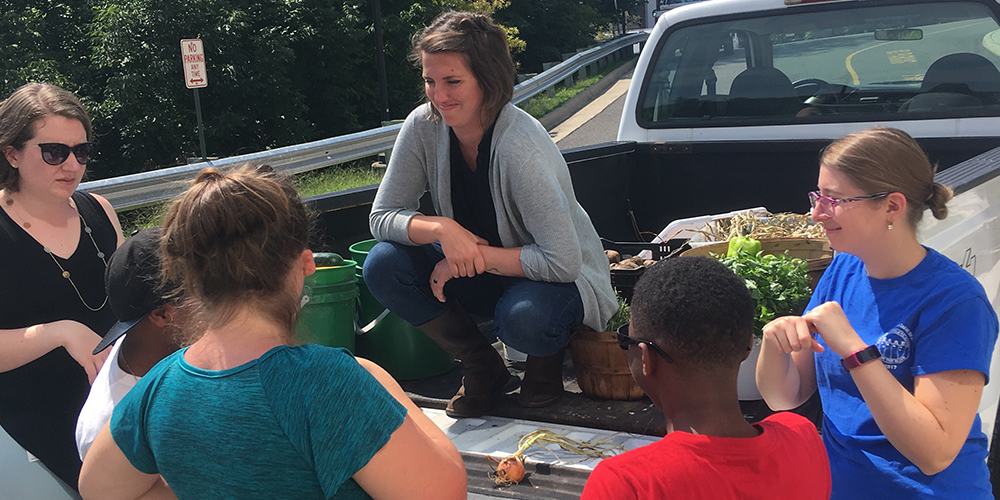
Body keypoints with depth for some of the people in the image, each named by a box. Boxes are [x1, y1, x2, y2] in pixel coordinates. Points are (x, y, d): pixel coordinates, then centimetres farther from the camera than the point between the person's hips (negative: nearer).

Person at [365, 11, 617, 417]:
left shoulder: (520, 147, -30)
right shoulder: (424, 126, -13)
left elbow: (562, 261, -32)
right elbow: (383, 217, -9)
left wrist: (472, 255, -27)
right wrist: (443, 229, -28)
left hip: (559, 276, -5)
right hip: (480, 273, 6)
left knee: (523, 317, -39)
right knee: (383, 265, -18)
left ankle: (547, 357, 3)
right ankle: (484, 371, 0)